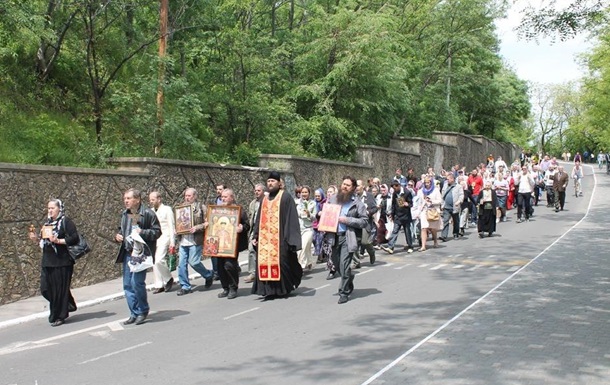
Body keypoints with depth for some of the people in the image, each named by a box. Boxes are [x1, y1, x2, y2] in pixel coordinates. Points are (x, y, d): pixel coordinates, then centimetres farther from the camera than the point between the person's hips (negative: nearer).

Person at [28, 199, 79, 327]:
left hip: (62, 263, -7)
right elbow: (44, 241, 22)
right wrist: (36, 239, 3)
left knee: (60, 289, -1)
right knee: (46, 288, 6)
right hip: (47, 262, 7)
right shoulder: (48, 223, 16)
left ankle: (59, 316, 11)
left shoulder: (66, 222, -6)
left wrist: (58, 241, -22)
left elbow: (74, 238, -14)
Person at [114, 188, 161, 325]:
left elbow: (157, 231, -8)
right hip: (127, 253, 7)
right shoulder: (124, 214, 13)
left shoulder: (148, 214, -8)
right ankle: (134, 314, 18)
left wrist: (142, 232, -21)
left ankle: (143, 311, 6)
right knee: (128, 284, 7)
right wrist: (118, 236, 6)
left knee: (137, 282, -14)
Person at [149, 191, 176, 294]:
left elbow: (172, 227, -6)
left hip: (164, 238, -6)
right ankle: (159, 285, 13)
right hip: (153, 239, 6)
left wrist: (172, 243, -11)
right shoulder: (151, 211, 13)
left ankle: (169, 279, 4)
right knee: (154, 262, 4)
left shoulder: (167, 209, -3)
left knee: (159, 260, -19)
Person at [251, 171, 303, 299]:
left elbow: (291, 218, -7)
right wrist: (255, 236, 12)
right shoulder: (265, 200, 18)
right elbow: (259, 220, 20)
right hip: (265, 238, 6)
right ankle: (270, 290, 5)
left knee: (281, 262, -4)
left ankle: (284, 288, 12)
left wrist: (291, 239, -13)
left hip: (280, 238, -6)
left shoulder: (286, 197, -2)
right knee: (265, 262, 0)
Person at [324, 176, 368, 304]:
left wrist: (347, 220, -14)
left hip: (348, 237, -5)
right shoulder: (333, 198, 10)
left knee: (344, 265, -10)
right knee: (336, 262, 14)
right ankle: (348, 280, 40)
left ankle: (344, 292, 1)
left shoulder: (357, 203, -2)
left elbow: (364, 221, -5)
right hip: (334, 236, 5)